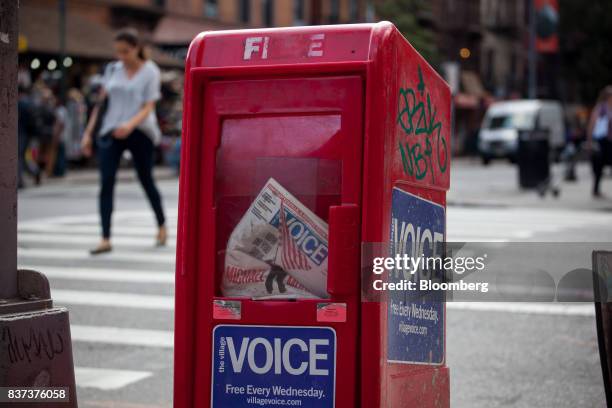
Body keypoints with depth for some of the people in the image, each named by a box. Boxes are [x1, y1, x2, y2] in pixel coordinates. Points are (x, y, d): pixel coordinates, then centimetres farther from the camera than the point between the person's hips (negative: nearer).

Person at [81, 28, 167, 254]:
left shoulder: (150, 71, -4)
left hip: (139, 133, -3)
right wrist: (89, 132, 7)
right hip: (111, 133, 3)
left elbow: (148, 107, -11)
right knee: (106, 183, -9)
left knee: (146, 181, 9)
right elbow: (102, 102, 12)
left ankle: (162, 225, 33)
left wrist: (131, 124, -30)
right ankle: (105, 239, -8)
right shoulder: (112, 69, 8)